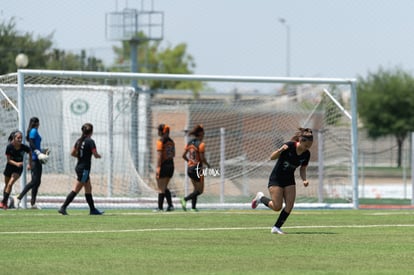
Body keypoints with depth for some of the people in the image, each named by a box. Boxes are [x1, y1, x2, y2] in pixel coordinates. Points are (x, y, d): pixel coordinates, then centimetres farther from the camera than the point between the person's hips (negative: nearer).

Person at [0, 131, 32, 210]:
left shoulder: (24, 147, -19)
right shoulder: (9, 147, -21)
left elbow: (30, 152, 4)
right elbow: (9, 160, -17)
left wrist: (30, 164, 5)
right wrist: (16, 163, -34)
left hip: (18, 169, -1)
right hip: (10, 167, 1)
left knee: (10, 184, -17)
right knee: (7, 185, 14)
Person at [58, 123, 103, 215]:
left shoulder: (79, 140, 8)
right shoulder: (90, 141, -14)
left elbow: (72, 153, 9)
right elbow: (96, 155, -15)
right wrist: (99, 155, 6)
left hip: (79, 167, 9)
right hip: (84, 168, -9)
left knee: (88, 189, 15)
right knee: (76, 190, -6)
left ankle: (93, 209, 20)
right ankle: (63, 207, -9)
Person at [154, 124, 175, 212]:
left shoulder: (160, 142, -11)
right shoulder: (171, 142, 10)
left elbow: (159, 156, -16)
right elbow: (173, 154, 13)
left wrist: (158, 168, -17)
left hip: (163, 165, -7)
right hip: (171, 165, 7)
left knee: (161, 188, -1)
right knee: (165, 187, 17)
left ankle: (160, 207, 0)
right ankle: (170, 205, 7)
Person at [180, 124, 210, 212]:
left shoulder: (189, 143, 7)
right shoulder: (201, 144, -14)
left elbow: (184, 156, 7)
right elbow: (202, 158, -17)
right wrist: (207, 164, 1)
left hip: (189, 168, 7)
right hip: (197, 168, -7)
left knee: (196, 189, 19)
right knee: (200, 191, -1)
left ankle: (193, 207, 11)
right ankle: (185, 200, -19)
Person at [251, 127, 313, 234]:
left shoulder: (306, 154, -7)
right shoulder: (289, 146, -23)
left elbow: (302, 169, 7)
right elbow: (272, 157, -21)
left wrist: (304, 179, -13)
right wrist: (280, 150, -41)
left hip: (289, 180, 5)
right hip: (276, 179, -5)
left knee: (289, 206, -9)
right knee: (277, 207, -11)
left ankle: (276, 228, 6)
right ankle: (260, 197, 17)